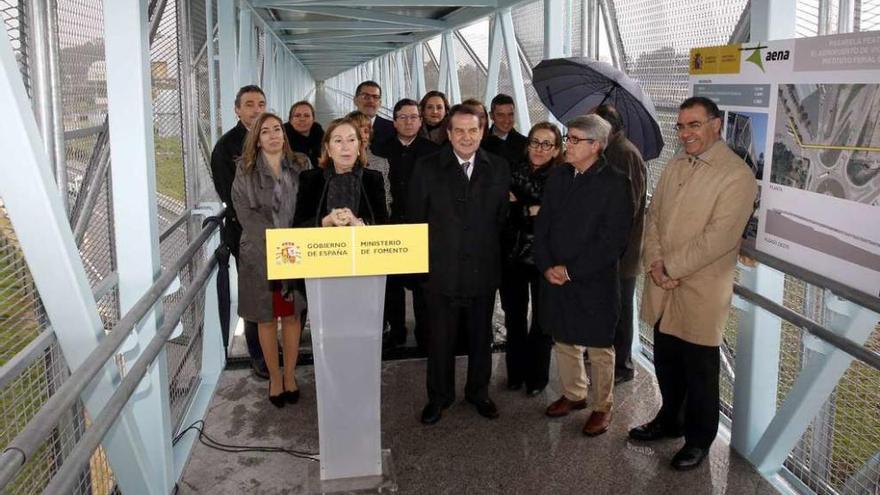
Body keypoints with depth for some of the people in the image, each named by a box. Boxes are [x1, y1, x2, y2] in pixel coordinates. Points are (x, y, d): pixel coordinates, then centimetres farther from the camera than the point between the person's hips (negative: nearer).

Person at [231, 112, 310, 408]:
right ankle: (275, 378, 19)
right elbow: (245, 212, -7)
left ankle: (290, 375, 21)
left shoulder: (301, 166, 4)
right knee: (267, 319, 7)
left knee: (292, 316, 8)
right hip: (260, 254, -1)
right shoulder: (246, 170, 0)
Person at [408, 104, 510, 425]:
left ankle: (478, 392, 34)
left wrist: (491, 253, 3)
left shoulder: (498, 169, 3)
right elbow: (416, 218, 0)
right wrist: (425, 259, -1)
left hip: (484, 270, 2)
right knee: (440, 338, 9)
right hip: (441, 270, -2)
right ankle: (439, 396, 27)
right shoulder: (427, 168, -3)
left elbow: (503, 217, 7)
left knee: (481, 336, 15)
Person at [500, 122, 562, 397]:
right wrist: (531, 211, -12)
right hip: (513, 257, 3)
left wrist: (519, 208, -14)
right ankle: (516, 372, 31)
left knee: (541, 319, 11)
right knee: (514, 317, 14)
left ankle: (537, 377, 28)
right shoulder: (514, 172, 1)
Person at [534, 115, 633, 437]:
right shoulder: (558, 178, 5)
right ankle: (573, 395, 38)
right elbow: (542, 226, 7)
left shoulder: (614, 184, -12)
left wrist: (571, 271, -16)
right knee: (564, 341, 18)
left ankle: (602, 407, 25)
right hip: (556, 278, 5)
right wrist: (547, 267, -6)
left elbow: (613, 242, -16)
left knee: (599, 349, 8)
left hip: (594, 283, -5)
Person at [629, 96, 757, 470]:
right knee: (666, 363, 19)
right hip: (662, 286, 6)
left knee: (699, 371, 9)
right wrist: (654, 263, -5)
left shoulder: (737, 175, -14)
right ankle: (670, 420, 40)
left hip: (700, 291, -6)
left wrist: (671, 268, -16)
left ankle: (698, 439, 28)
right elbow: (653, 216, 9)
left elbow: (718, 238, -19)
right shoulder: (675, 166, 9)